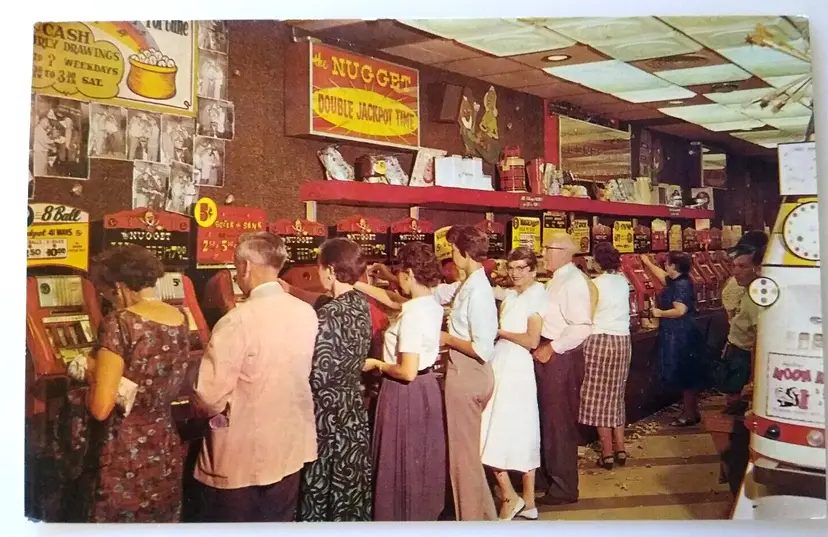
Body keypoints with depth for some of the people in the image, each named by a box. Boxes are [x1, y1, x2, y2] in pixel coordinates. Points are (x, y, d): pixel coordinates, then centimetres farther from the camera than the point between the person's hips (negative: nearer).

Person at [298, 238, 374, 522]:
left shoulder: (329, 315, -23)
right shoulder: (361, 303, 0)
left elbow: (317, 377, -23)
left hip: (328, 413, -8)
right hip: (354, 408, 8)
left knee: (319, 490, 9)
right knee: (352, 484, 19)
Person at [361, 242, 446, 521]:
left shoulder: (412, 315, -26)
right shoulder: (432, 305, 0)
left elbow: (407, 372, -28)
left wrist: (377, 364, -12)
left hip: (407, 394, -9)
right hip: (427, 387, 9)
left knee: (402, 464, 9)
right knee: (422, 459, 22)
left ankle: (403, 517, 24)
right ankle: (425, 510, 37)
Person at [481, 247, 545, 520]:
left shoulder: (535, 295, -9)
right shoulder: (509, 295, 16)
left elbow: (532, 341, -15)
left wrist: (499, 332, -7)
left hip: (516, 369, -8)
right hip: (501, 367, 8)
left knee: (496, 433, -6)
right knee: (521, 432, 10)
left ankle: (510, 497, 7)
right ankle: (528, 502, 17)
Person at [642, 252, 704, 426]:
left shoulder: (681, 285, -20)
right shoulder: (677, 281, 11)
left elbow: (680, 310, -28)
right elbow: (662, 275, 33)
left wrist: (660, 313, -14)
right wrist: (648, 263, 43)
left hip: (682, 336, -10)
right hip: (678, 335, 10)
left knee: (685, 375, -4)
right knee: (686, 375, 14)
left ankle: (690, 414, 3)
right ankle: (691, 411, 22)